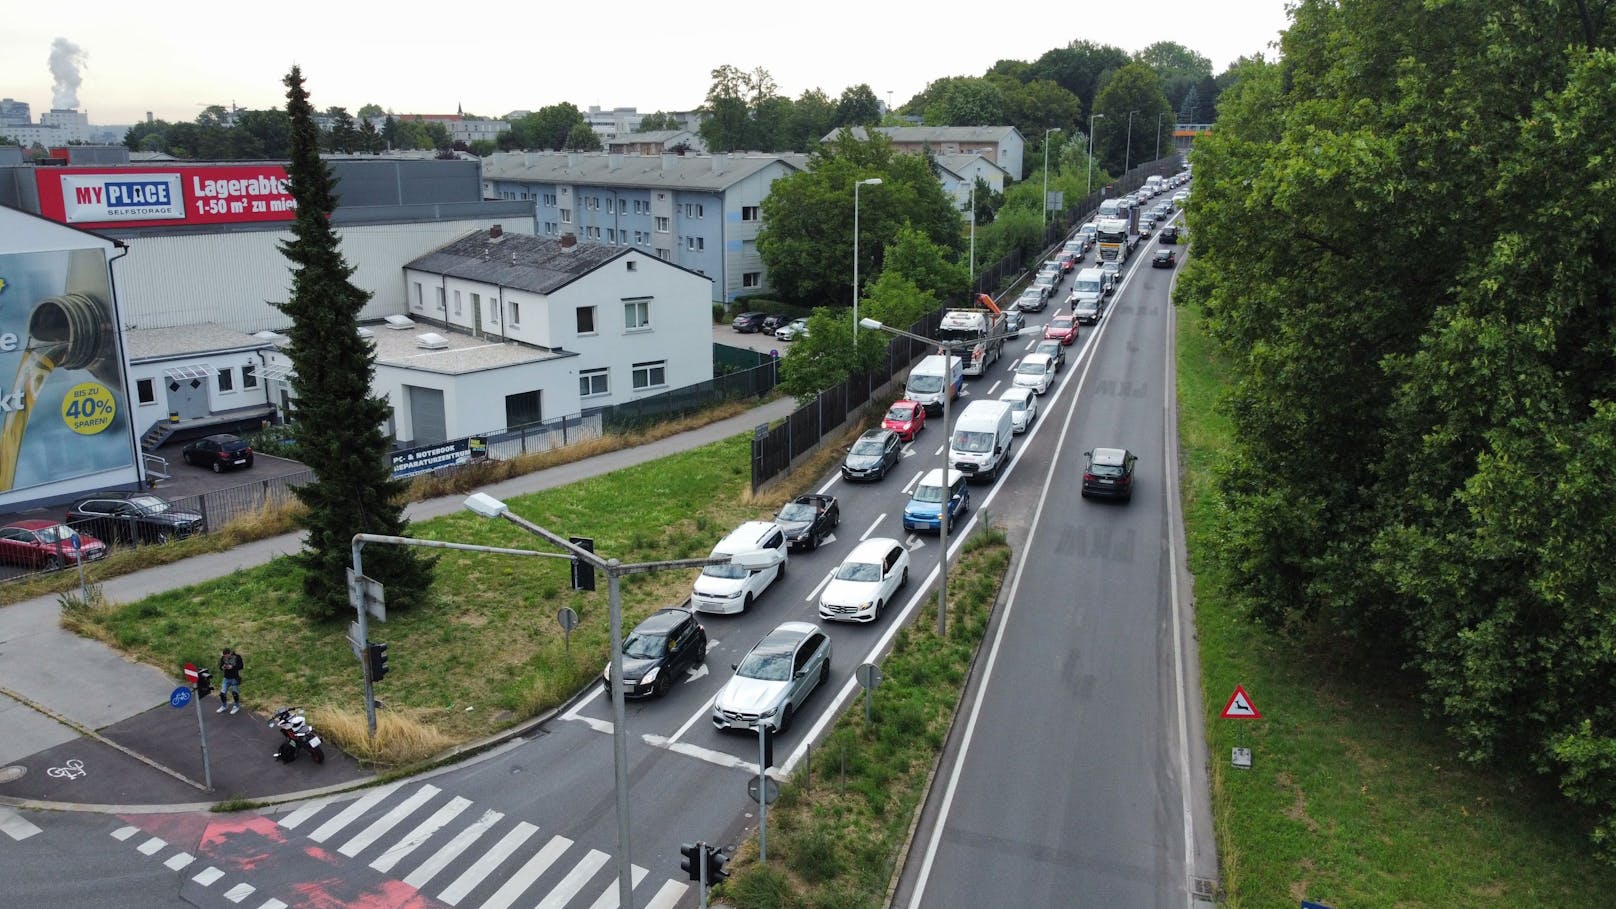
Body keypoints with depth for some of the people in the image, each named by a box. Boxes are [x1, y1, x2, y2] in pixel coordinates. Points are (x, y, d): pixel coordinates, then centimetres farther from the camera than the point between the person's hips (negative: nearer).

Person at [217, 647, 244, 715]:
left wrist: (232, 667, -24)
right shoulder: (223, 658, -5)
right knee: (222, 693, 1)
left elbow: (241, 666, -11)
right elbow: (220, 667, 3)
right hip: (226, 678, 3)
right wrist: (222, 667, -21)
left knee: (234, 693, 4)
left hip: (235, 678, -3)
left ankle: (236, 706, 27)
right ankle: (224, 706, 26)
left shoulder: (237, 657, -13)